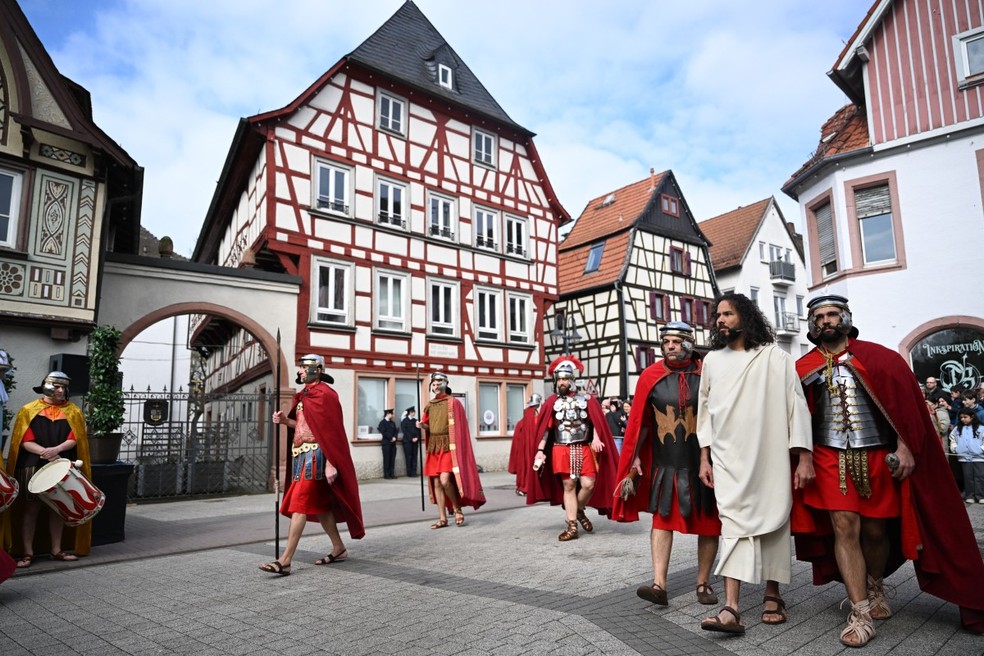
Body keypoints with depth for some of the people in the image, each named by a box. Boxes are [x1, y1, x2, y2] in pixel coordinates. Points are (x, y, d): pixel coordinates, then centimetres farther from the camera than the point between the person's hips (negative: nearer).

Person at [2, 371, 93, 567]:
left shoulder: (73, 411, 7)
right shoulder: (29, 410, 3)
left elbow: (74, 439, -1)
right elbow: (25, 441, -4)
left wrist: (56, 450, -18)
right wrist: (45, 452, -18)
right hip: (34, 467, -2)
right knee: (31, 508, 1)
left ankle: (56, 550, 17)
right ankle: (27, 552, 9)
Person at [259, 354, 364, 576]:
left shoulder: (325, 394, -11)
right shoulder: (305, 394, 17)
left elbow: (331, 432, -16)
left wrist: (330, 463, -21)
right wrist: (286, 420, 2)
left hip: (314, 455, -10)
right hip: (302, 454, 10)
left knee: (299, 505, -10)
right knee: (318, 504, 13)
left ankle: (285, 561, -7)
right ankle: (339, 549, 23)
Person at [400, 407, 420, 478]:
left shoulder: (415, 421, 14)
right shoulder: (404, 421, 2)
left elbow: (418, 430, 10)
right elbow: (404, 431, -6)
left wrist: (417, 438, -6)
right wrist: (411, 438, -11)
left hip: (415, 441, 4)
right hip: (407, 441, -4)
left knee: (414, 457, 1)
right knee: (409, 457, -3)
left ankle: (414, 472, 5)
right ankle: (409, 473, 3)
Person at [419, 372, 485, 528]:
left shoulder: (453, 403, -3)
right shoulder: (429, 405, 12)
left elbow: (458, 428, -6)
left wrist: (455, 450, -12)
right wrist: (422, 426, -6)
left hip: (449, 447, -5)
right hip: (433, 448, 5)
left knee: (445, 480, -17)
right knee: (436, 483, 3)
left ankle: (457, 509, 7)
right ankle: (443, 518, 11)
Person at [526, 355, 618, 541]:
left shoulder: (586, 400, 3)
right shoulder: (552, 402, 3)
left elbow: (596, 422, -3)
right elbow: (544, 428, 1)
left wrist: (596, 439, -22)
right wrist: (540, 450, -6)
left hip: (584, 449, 0)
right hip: (562, 450, 0)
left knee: (589, 484, -7)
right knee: (568, 486, 2)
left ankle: (579, 511, 23)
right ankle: (572, 526, 10)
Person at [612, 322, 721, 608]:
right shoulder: (650, 377, -2)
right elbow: (639, 421, 0)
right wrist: (635, 457, -2)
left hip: (704, 464, 0)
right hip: (665, 465, 0)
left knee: (708, 524, 9)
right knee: (662, 519, -2)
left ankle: (703, 584, 24)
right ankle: (659, 584, 0)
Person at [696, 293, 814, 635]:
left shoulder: (774, 357, 0)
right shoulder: (712, 361, 8)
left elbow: (796, 405, -2)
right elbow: (705, 410, 11)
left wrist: (804, 456, -7)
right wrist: (704, 457, 8)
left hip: (770, 456, -1)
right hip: (728, 457, 2)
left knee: (772, 522, 8)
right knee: (733, 524, -4)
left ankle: (772, 595, 27)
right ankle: (731, 609, -8)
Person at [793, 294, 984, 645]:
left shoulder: (877, 357, 3)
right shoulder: (805, 367, 3)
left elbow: (903, 402, 0)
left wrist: (904, 446, -9)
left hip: (877, 456, 1)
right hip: (832, 458, 0)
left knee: (876, 530, 10)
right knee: (845, 528, -7)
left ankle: (875, 589, 37)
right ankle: (860, 614, 1)